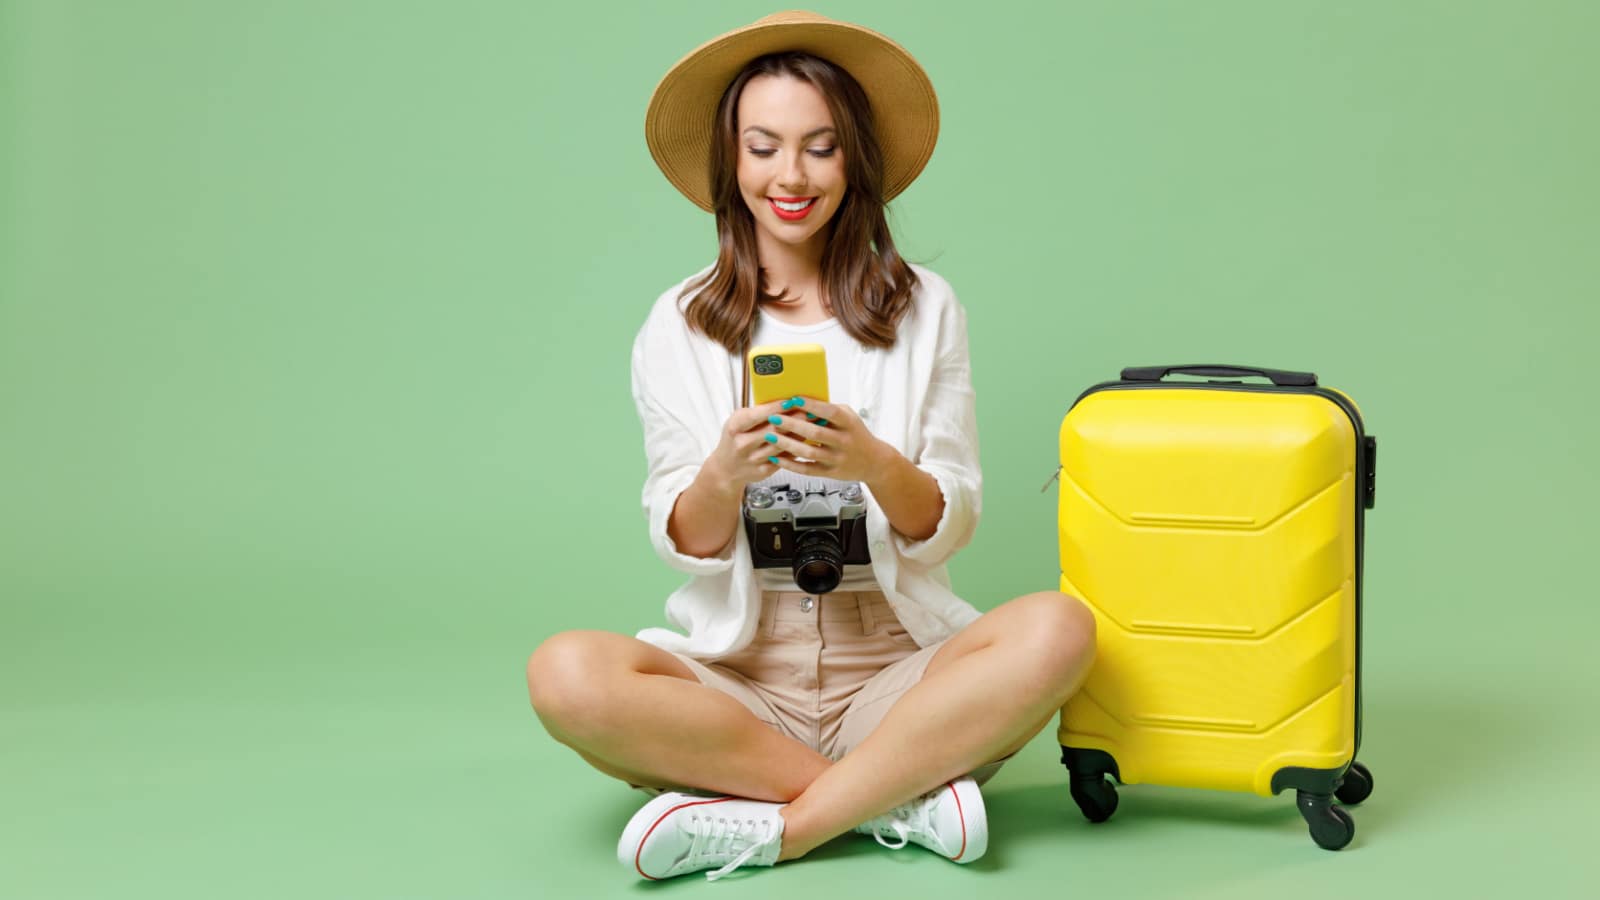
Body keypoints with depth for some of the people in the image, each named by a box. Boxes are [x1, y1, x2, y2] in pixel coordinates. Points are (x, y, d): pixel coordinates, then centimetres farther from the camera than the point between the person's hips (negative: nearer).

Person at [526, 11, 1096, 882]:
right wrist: (723, 476, -21)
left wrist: (875, 465, -20)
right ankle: (902, 796, -18)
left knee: (1057, 628, -29)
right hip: (736, 670, 0)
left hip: (896, 663, 0)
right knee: (564, 672, -29)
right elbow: (684, 545, 2)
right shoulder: (679, 327, 6)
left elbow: (949, 527, 2)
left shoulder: (923, 309, 6)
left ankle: (769, 828, -21)